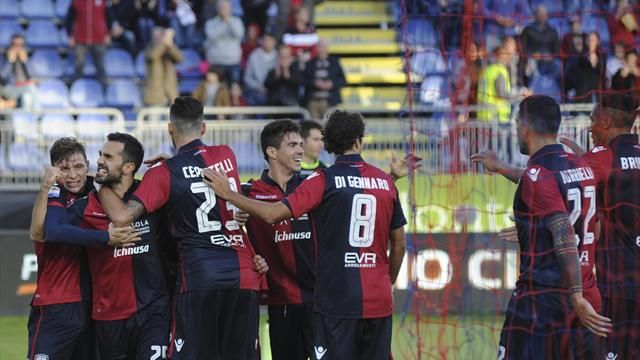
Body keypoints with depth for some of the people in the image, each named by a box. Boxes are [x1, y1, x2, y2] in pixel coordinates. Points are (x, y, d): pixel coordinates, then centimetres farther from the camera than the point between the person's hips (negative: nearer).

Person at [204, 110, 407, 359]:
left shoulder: (324, 180, -6)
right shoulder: (385, 182, 7)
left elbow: (272, 214, -14)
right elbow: (399, 243, 13)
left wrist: (228, 194, -4)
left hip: (336, 301, -4)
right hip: (379, 301, 4)